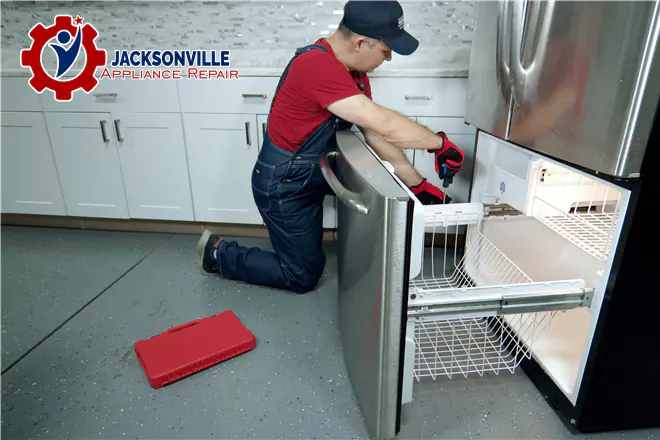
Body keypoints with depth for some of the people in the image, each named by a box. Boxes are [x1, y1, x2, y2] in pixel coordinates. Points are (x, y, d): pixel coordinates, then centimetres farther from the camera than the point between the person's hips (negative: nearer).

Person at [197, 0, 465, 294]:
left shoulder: (353, 69, -1)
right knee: (303, 277, 6)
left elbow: (375, 133, -3)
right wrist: (439, 143, -21)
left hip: (313, 172, 9)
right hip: (283, 187, -8)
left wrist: (418, 185, -5)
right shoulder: (318, 65, -31)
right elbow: (385, 126, -35)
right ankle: (220, 253, 20)